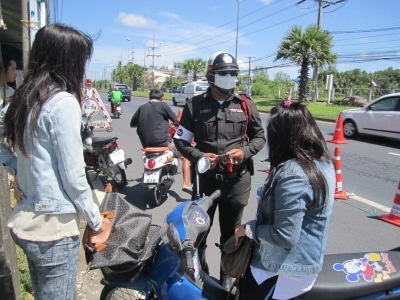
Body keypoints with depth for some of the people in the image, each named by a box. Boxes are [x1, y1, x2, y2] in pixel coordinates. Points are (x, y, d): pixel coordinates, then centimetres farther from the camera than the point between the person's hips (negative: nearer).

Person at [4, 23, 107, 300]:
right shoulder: (63, 102, -18)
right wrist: (96, 219, -5)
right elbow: (73, 176, -17)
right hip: (53, 227, -8)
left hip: (26, 220, 8)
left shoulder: (24, 98, 6)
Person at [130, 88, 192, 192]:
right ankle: (186, 184, -4)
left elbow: (132, 124, 18)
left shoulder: (142, 107, 10)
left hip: (146, 143, 6)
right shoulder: (163, 105, -3)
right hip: (162, 141, -6)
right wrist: (176, 122, 21)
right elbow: (177, 121, -1)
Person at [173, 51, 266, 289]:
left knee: (231, 232, 16)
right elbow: (180, 139, 4)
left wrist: (245, 151, -10)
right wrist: (198, 156, -13)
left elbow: (260, 136, 11)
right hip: (205, 177, 0)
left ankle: (228, 274, 37)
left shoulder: (245, 104, 3)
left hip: (237, 179, 1)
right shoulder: (196, 105, 1)